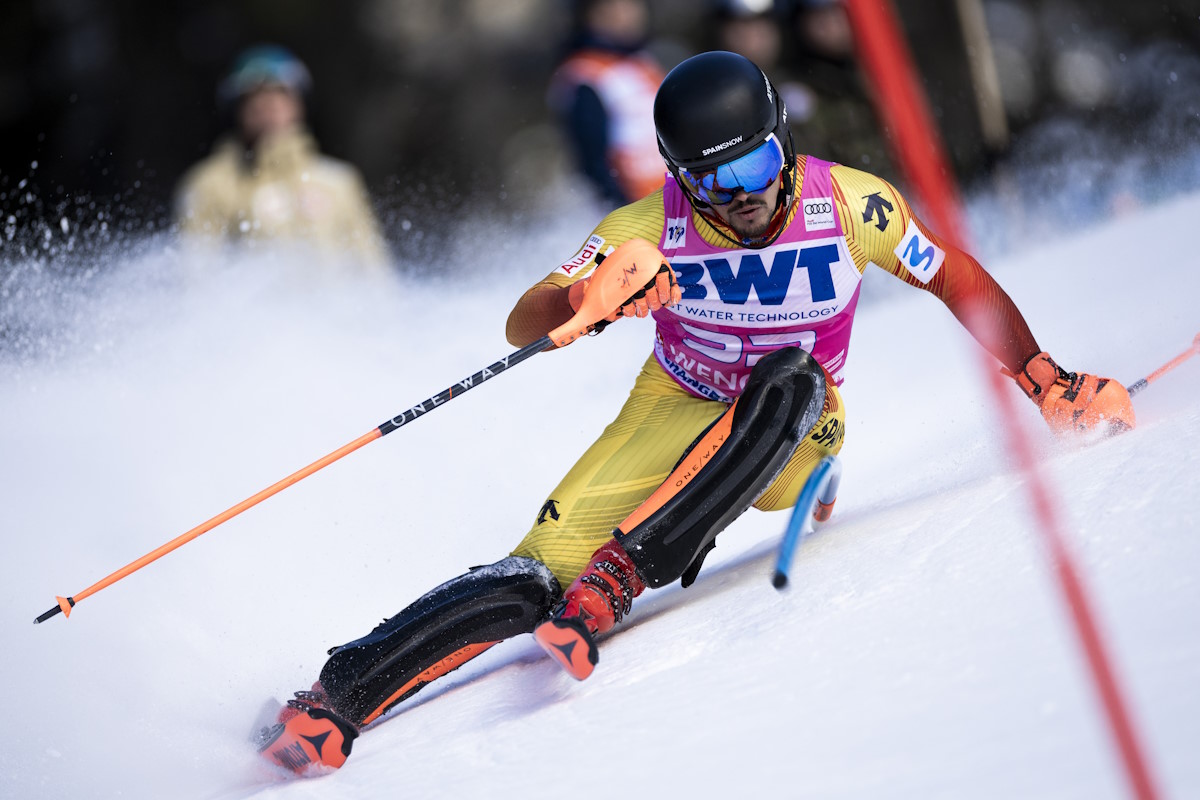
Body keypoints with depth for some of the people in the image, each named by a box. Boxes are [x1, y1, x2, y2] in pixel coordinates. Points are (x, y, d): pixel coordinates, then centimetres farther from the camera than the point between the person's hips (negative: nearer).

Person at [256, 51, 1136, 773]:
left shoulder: (849, 204, -19)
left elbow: (957, 279, -2)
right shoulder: (651, 229, -19)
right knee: (536, 576, -23)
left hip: (790, 443, 1)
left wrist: (1049, 383, -3)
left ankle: (614, 580, -37)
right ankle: (334, 699, -21)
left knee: (792, 375, -37)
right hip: (677, 419, -1)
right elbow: (523, 326, -20)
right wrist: (591, 297, -42)